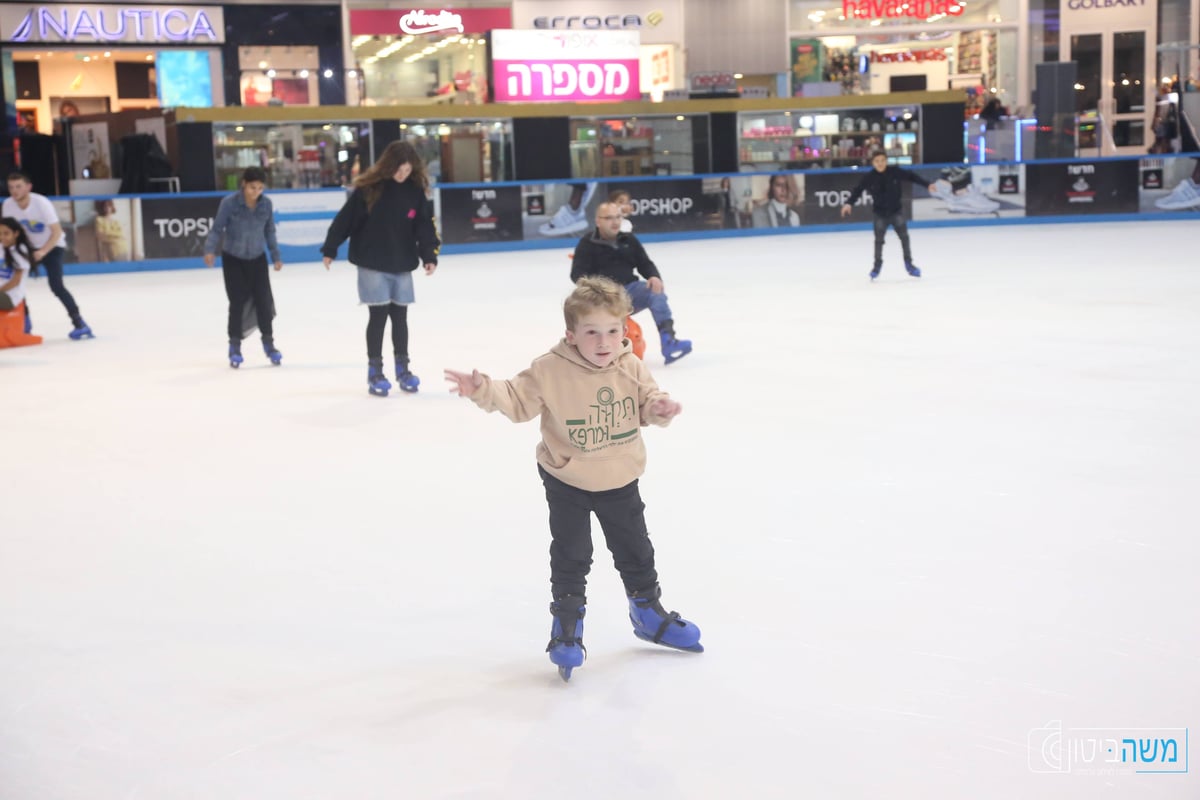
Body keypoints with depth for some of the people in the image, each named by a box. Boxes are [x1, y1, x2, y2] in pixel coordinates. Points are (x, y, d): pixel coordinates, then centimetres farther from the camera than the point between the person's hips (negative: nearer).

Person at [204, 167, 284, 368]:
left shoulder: (266, 203, -9)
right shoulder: (229, 202, -18)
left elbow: (269, 231, 3)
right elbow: (217, 228, -15)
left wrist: (276, 256, 5)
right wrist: (210, 250, -29)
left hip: (258, 258, 3)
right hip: (233, 259, -3)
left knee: (263, 300, 0)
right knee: (238, 302, -5)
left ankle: (268, 342, 18)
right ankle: (235, 347, 10)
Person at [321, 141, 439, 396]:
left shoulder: (416, 192, -2)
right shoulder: (368, 189, -12)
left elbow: (425, 228, -1)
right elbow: (345, 219, -8)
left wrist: (429, 255, -13)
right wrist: (330, 249, -6)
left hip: (402, 266, 3)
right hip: (372, 265, -3)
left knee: (400, 317, 10)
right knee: (378, 316, 0)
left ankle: (402, 368, 23)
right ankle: (374, 371, 12)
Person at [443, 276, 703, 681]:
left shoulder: (632, 369, -9)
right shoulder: (551, 371, -21)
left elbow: (646, 403, 3)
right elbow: (518, 399, -18)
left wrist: (661, 408, -19)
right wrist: (482, 390, -34)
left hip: (620, 480, 4)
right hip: (567, 481, -3)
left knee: (635, 550, 17)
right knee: (571, 555, 1)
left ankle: (648, 613, 38)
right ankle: (567, 625, 17)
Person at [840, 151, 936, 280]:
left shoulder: (895, 172, -12)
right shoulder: (869, 178, -13)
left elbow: (911, 176, -1)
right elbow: (858, 190, -10)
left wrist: (927, 184, -1)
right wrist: (849, 203, -24)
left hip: (896, 211, 1)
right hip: (880, 214, 0)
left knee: (904, 236, 3)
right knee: (878, 239, 6)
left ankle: (908, 263, 17)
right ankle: (877, 265, 23)